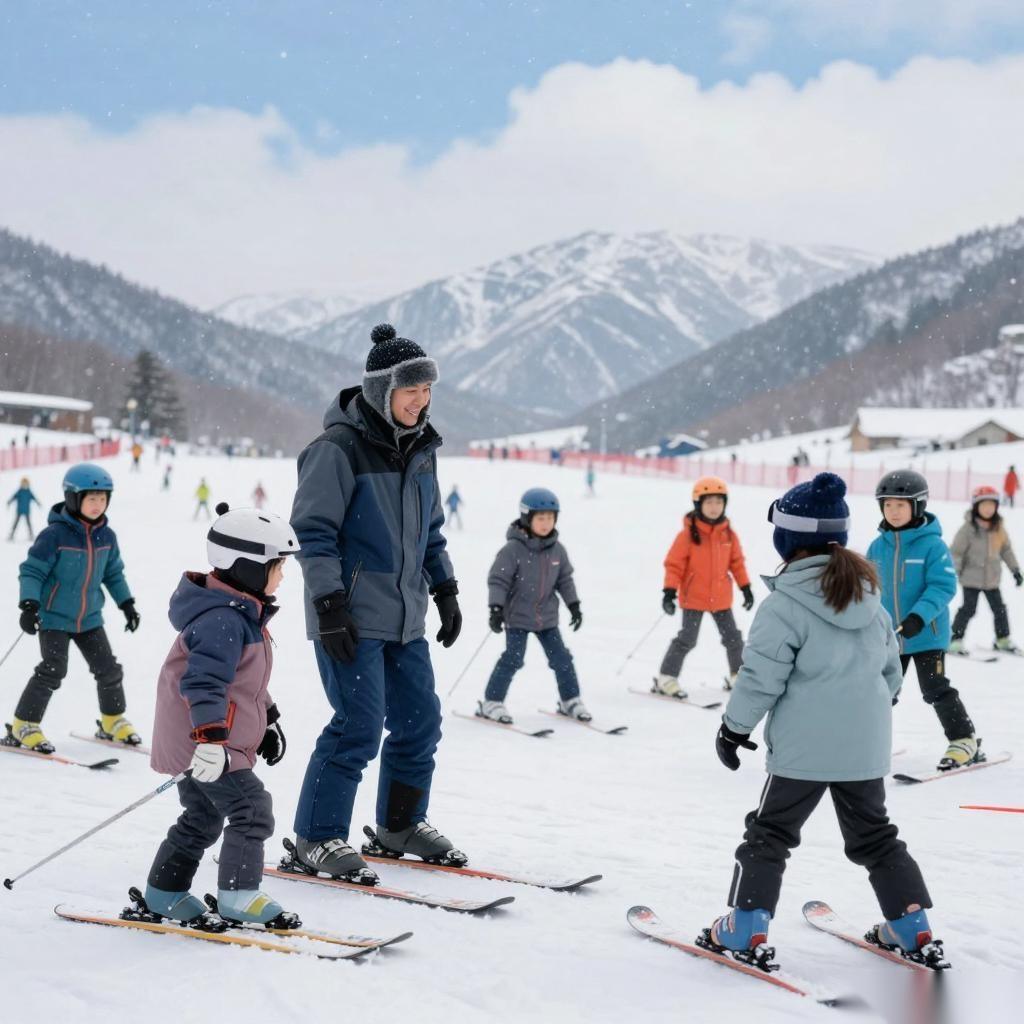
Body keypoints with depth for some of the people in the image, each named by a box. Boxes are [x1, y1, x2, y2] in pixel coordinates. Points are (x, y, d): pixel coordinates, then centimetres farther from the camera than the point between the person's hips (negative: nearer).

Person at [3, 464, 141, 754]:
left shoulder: (106, 536, 0)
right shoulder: (54, 535, -18)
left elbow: (113, 573, 15)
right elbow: (31, 571, -16)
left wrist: (127, 604, 15)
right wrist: (29, 605, -27)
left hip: (89, 618, 6)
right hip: (54, 616, -6)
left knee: (109, 670, 7)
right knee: (52, 671, -15)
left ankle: (113, 722, 29)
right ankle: (23, 728, -3)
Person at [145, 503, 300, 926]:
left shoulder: (243, 614, 13)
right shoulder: (221, 621, -22)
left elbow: (246, 677, 25)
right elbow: (203, 682, -31)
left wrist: (269, 720, 28)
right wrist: (210, 738, -37)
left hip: (209, 742, 11)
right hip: (203, 743, -11)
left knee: (203, 817, 18)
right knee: (252, 809, -11)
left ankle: (164, 893, 28)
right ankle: (237, 895, -4)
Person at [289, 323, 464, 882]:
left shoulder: (420, 448, 12)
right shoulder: (338, 448, -13)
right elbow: (314, 531, -14)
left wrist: (445, 589, 19)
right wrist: (329, 604, -18)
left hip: (404, 616, 8)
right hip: (352, 618, -8)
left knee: (420, 720, 11)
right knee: (360, 724, -10)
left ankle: (400, 825, 28)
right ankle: (316, 837, 2)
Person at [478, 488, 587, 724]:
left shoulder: (557, 549, 1)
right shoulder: (513, 549, -16)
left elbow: (564, 579, 13)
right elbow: (498, 580, -15)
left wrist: (574, 605, 11)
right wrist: (496, 608, -22)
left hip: (547, 616, 5)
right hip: (518, 616, -5)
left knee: (561, 658, 7)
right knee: (513, 658, -10)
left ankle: (570, 700, 22)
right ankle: (491, 703, 0)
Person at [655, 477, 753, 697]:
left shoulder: (728, 534, 0)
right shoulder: (688, 534, -14)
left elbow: (737, 562, 10)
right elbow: (674, 563, -13)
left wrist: (746, 588, 10)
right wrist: (669, 591, -19)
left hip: (721, 598, 5)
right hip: (694, 597, -5)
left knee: (733, 638, 13)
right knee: (687, 639, -6)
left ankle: (738, 677, 30)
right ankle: (666, 679, 4)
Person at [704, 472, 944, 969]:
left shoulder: (785, 605, -15)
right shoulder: (869, 597, 6)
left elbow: (761, 676, -14)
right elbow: (890, 665, 15)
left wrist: (733, 728, -2)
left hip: (803, 748, -6)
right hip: (866, 748, 6)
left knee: (769, 833, 7)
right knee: (874, 836, 19)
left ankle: (746, 929, 5)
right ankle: (912, 930, 18)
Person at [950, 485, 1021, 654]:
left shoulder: (998, 527, 1)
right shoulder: (969, 528, -15)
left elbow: (1006, 549, 12)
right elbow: (956, 551, -12)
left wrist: (1015, 569, 12)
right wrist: (953, 573, -16)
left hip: (992, 578, 5)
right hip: (971, 578, -5)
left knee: (999, 608, 13)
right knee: (968, 609, -7)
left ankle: (1003, 640, 30)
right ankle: (955, 640, 3)